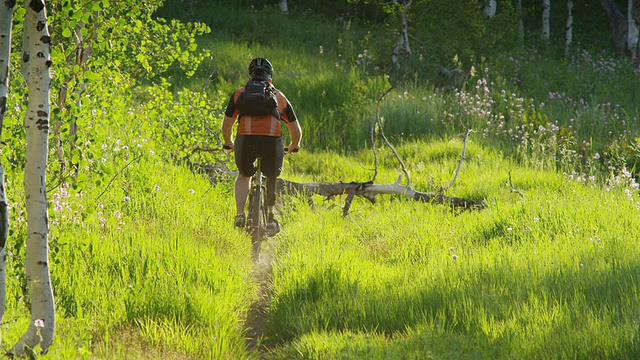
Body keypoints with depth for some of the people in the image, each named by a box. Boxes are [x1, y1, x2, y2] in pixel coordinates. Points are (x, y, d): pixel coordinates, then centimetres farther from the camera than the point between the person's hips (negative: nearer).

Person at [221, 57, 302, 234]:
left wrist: (229, 144, 42)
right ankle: (270, 218, 22)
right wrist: (294, 146, 50)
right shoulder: (280, 97, 25)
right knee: (272, 178, 26)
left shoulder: (240, 94, 22)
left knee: (244, 175, 27)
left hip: (246, 140, 0)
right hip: (272, 141, 0)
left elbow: (226, 125, 22)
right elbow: (296, 130, 30)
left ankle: (240, 214, 10)